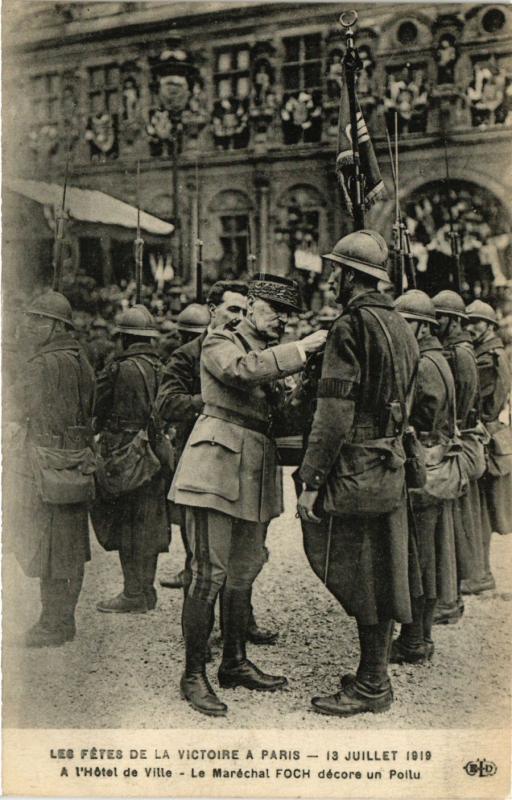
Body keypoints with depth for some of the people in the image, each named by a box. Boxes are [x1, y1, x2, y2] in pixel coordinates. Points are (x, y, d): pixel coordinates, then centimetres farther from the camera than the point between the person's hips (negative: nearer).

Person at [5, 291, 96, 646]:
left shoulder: (45, 365, -17)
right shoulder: (81, 360, 10)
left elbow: (13, 409, -11)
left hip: (49, 467, -9)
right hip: (78, 465, 9)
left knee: (49, 550, 0)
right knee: (72, 549, 13)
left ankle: (53, 626, 7)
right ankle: (65, 619, 22)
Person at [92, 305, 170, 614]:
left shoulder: (123, 369, -13)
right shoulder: (163, 368, 5)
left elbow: (97, 411, -4)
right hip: (155, 456, 7)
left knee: (129, 526, 1)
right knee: (149, 524, 13)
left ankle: (134, 594, 5)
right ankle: (146, 590, 22)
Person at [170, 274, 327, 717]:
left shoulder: (275, 356, 23)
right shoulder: (220, 344, 0)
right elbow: (242, 369, -23)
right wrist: (300, 349, -22)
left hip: (257, 472, 8)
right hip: (218, 466, -8)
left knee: (244, 572, 13)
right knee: (210, 573, -8)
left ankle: (235, 663, 25)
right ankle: (194, 675, 1)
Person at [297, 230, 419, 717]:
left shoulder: (351, 326, -15)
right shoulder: (401, 326, 13)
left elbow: (334, 412, -20)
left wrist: (311, 481, -17)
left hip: (354, 467, -9)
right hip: (391, 466, 9)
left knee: (357, 576, 0)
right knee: (382, 573, 14)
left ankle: (370, 687, 10)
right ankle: (376, 676, 26)